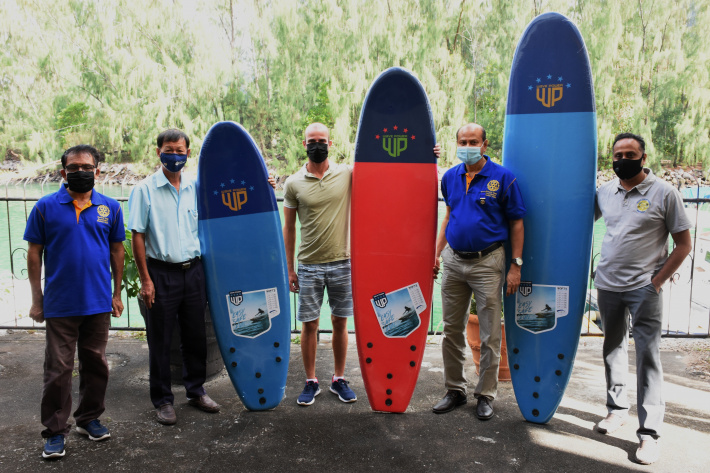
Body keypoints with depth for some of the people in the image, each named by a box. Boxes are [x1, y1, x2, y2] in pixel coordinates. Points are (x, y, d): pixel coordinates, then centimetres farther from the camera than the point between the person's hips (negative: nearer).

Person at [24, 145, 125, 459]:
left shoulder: (110, 207, 2)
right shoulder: (46, 207, -4)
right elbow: (34, 253, 0)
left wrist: (117, 293, 9)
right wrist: (37, 300, -1)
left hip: (99, 303, 2)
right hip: (60, 304, -2)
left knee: (96, 364, 13)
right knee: (58, 368, 5)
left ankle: (89, 418, 31)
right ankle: (55, 431, 18)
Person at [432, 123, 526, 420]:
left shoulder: (502, 178, -7)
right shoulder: (450, 177, 7)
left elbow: (516, 223, -5)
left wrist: (516, 265, -10)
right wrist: (437, 253, 12)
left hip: (487, 262, -4)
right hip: (453, 261, 5)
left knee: (490, 335, 3)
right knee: (452, 330, 11)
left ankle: (486, 394, 19)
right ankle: (454, 390, 26)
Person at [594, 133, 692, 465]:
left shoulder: (664, 194, -5)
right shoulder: (604, 192, 6)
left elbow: (684, 244, -3)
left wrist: (657, 281, -9)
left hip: (643, 288, -4)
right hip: (607, 285, 5)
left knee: (648, 356, -4)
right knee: (613, 348, 15)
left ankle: (649, 433, 2)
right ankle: (617, 409, 31)